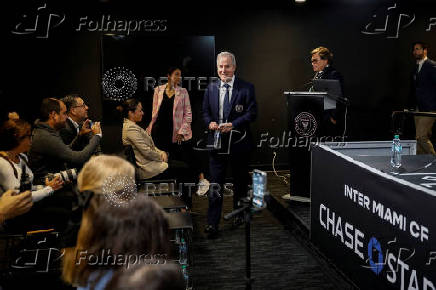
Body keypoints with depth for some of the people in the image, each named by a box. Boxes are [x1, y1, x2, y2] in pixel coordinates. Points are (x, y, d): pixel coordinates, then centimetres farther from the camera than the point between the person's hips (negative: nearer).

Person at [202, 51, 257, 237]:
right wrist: (210, 122, -8)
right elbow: (205, 112, 14)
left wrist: (233, 125, -20)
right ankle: (212, 223, 5)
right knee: (215, 184, 0)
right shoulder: (211, 88, 8)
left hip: (239, 143, -1)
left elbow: (252, 113, -9)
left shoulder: (246, 88, -4)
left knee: (240, 181, 14)